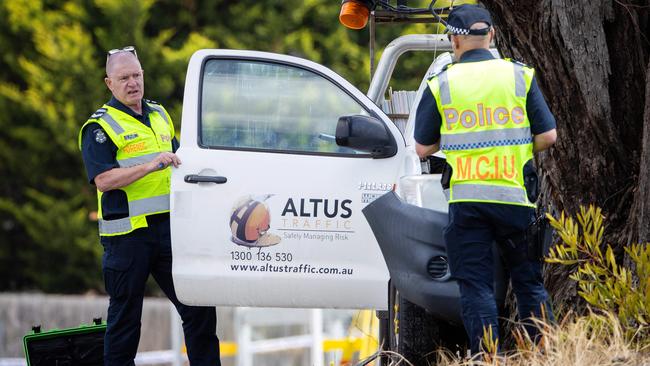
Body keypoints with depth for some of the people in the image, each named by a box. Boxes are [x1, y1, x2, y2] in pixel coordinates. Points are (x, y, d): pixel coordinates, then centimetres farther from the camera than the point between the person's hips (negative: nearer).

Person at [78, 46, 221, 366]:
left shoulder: (159, 115, 17)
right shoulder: (100, 127, -5)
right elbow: (103, 180, -19)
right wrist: (151, 165, -26)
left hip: (169, 228, 6)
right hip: (127, 234, -6)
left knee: (198, 305, 2)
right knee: (125, 315, 1)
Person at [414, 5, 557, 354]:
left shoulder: (441, 85, 3)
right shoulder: (520, 76, 5)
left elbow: (423, 147, 8)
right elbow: (547, 135, 4)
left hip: (467, 200, -1)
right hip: (516, 197, 1)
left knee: (475, 286, 1)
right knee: (529, 283, 10)